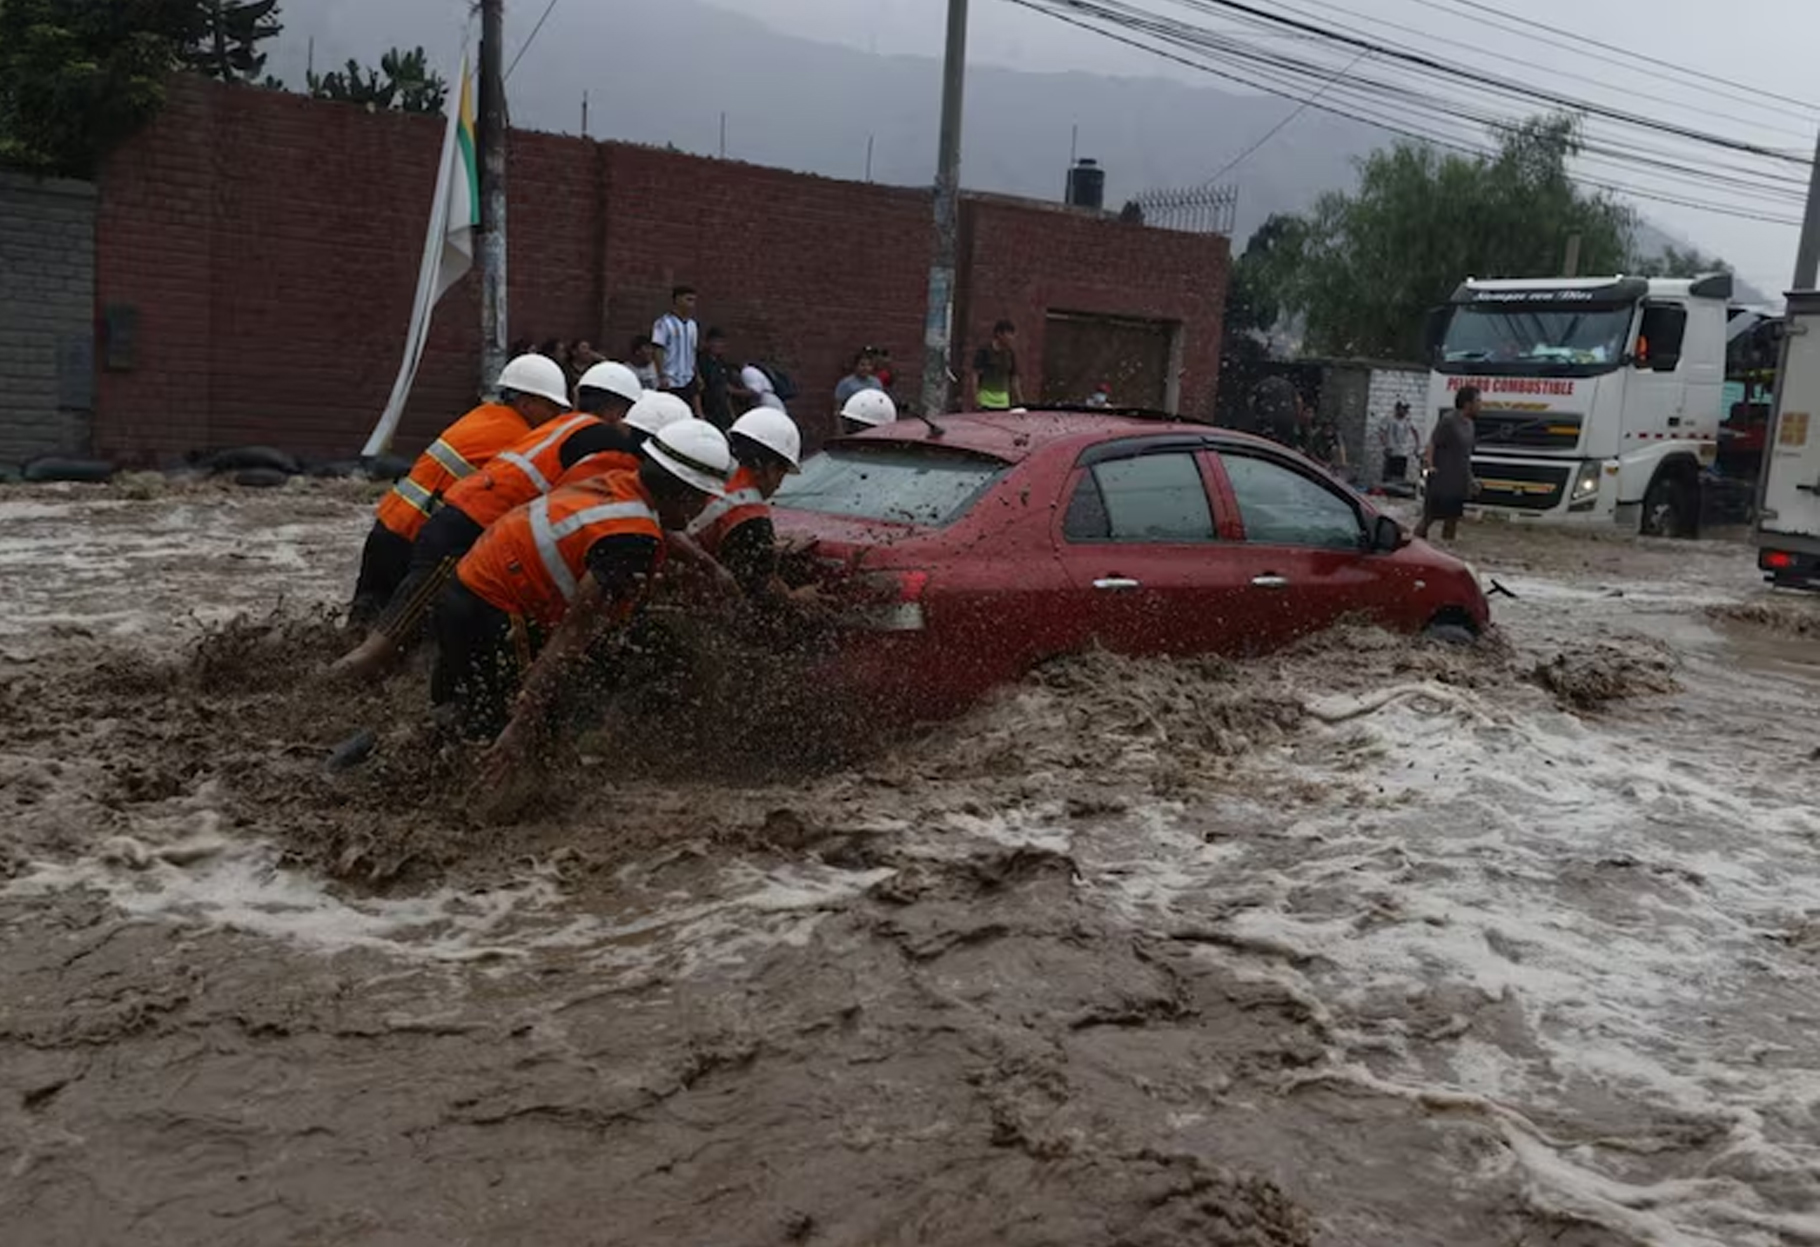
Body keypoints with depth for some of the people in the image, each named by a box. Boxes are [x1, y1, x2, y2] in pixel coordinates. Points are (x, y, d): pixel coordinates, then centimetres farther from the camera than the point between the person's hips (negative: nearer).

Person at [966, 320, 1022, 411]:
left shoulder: (1010, 354, 10)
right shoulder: (984, 352, -6)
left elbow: (1014, 378, 16)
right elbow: (974, 376, -9)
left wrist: (1020, 402, 10)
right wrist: (975, 402, -17)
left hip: (1004, 404, 6)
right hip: (985, 404, -6)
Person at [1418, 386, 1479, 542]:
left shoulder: (1468, 423, 14)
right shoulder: (1448, 421, -12)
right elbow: (1432, 444, -18)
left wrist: (1470, 479, 23)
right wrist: (1429, 465, -32)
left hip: (1458, 485, 9)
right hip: (1441, 483, -9)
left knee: (1452, 521, 13)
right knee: (1428, 519, -4)